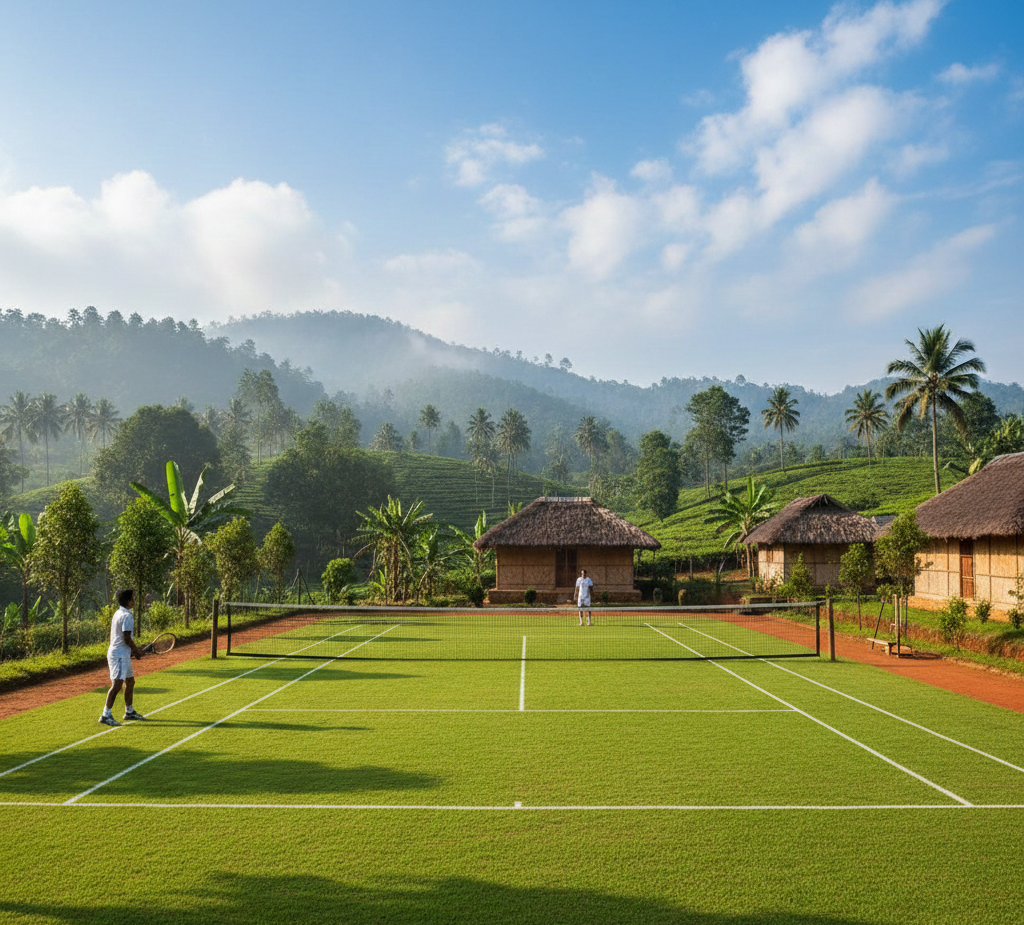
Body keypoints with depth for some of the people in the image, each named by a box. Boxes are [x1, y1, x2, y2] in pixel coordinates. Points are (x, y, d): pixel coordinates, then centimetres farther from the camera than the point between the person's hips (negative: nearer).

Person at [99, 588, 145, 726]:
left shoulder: (118, 613, 13)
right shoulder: (127, 616, -17)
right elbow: (127, 639, -20)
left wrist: (132, 650, 16)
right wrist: (137, 651, -6)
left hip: (122, 655, 10)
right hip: (119, 655, -10)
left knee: (130, 681, 17)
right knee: (117, 684, -12)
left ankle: (129, 712, 27)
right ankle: (106, 715, -12)